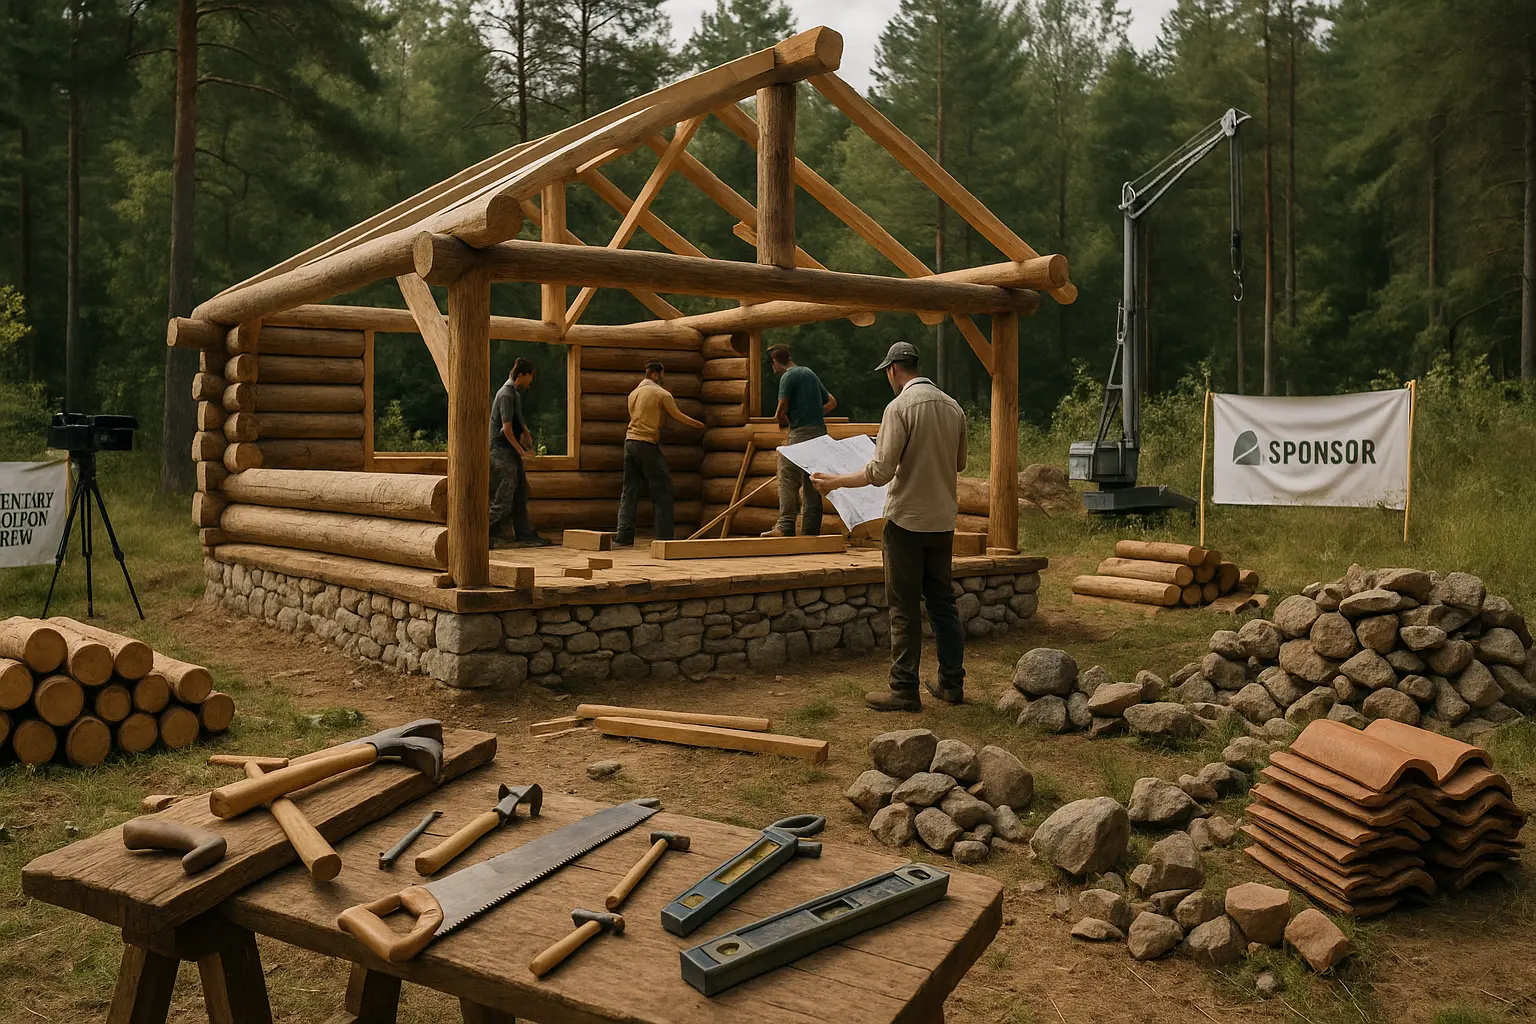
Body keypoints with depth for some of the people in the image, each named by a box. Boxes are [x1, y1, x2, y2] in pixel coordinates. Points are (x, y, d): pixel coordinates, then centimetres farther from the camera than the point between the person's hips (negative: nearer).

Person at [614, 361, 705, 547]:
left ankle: (624, 536, 3)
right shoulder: (662, 394, -3)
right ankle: (664, 537, -1)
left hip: (630, 441, 6)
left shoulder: (633, 393, 15)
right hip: (648, 444, -6)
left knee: (630, 490, 8)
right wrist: (697, 424, 22)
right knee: (662, 489, 1)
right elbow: (678, 416, 6)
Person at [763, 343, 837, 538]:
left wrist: (783, 420, 9)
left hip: (800, 433, -8)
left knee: (788, 479, -7)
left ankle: (785, 526, -14)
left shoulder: (788, 376, -5)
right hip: (819, 431, 8)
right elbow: (832, 402, 24)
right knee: (811, 484, 9)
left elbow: (781, 410, -12)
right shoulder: (810, 373, 20)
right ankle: (811, 529, 10)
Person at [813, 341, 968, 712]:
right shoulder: (952, 407, 7)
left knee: (905, 607, 0)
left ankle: (904, 689, 5)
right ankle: (952, 683, 21)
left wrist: (836, 482, -5)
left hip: (907, 520, -6)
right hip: (943, 521, 6)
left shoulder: (900, 407, -13)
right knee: (942, 601, 15)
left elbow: (880, 471, -17)